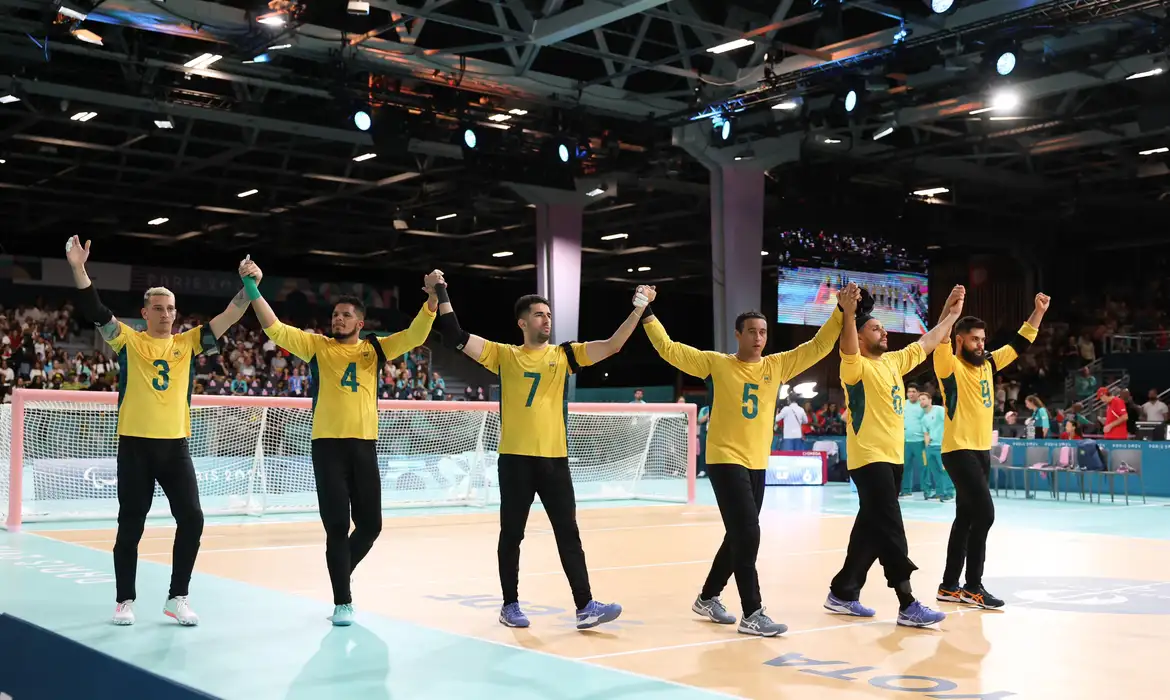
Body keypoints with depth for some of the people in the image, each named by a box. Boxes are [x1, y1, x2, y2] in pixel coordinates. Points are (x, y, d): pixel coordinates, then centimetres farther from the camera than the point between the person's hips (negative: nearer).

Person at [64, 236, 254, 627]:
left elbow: (228, 319, 1)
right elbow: (94, 311, -11)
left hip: (175, 445, 2)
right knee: (130, 526, 5)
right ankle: (125, 600, 19)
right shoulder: (128, 341, 1)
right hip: (135, 444, -2)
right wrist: (78, 268, -23)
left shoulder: (188, 343, 7)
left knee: (192, 519, -3)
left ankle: (177, 597, 10)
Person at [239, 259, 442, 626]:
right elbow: (276, 330, -5)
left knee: (370, 525, 7)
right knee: (337, 525, -1)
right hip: (327, 444, -2)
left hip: (364, 445, 2)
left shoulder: (375, 349, 8)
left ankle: (341, 576, 34)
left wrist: (432, 298, -16)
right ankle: (343, 601, 10)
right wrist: (253, 290, -17)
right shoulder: (317, 346, 4)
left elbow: (415, 335, -1)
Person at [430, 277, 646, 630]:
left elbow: (611, 346, 0)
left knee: (568, 535, 2)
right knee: (511, 535, 8)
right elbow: (457, 338, 0)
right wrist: (442, 297, -4)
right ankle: (510, 605, 20)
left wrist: (637, 311, -10)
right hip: (515, 458, -1)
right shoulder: (504, 355, 4)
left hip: (554, 458, 1)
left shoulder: (563, 355, 7)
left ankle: (585, 607, 3)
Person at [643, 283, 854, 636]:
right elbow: (669, 349, -5)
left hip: (757, 464, 6)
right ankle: (752, 614, -8)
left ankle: (708, 598, 32)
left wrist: (841, 312, -5)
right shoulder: (717, 363, -4)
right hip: (725, 460, -6)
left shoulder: (776, 365, 5)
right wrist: (647, 313, -12)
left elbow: (817, 347, 5)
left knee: (739, 537, 14)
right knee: (748, 535, -13)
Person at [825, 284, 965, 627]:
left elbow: (926, 344, 22)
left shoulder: (893, 362, 13)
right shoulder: (856, 367, -11)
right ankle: (907, 605, -8)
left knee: (871, 530, 12)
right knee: (891, 531, -10)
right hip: (869, 459, -9)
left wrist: (951, 314, 21)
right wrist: (849, 313, -43)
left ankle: (843, 593, 21)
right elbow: (848, 349, -32)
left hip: (892, 458, 9)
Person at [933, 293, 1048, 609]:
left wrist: (1038, 311, 11)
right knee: (984, 513, -13)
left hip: (982, 451, 8)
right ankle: (973, 587, -4)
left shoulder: (988, 364, 10)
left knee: (966, 518, 10)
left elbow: (1019, 344, 18)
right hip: (959, 451, -8)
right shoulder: (949, 366, -10)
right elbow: (941, 343, -30)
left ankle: (949, 586, 16)